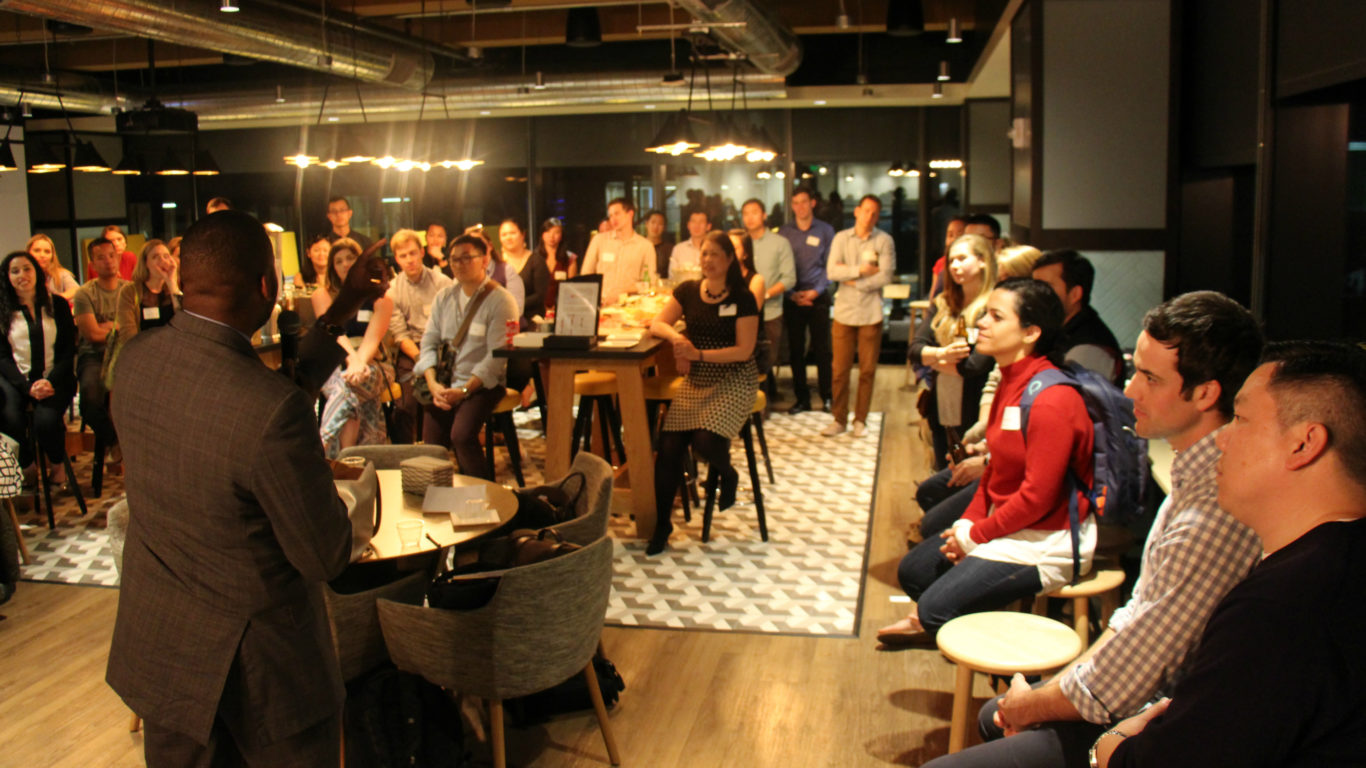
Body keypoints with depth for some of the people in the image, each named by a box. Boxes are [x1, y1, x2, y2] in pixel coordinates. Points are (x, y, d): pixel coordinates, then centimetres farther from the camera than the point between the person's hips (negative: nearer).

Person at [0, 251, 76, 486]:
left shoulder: (57, 305, 8)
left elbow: (68, 351, 5)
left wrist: (50, 381, -11)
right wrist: (28, 387, -14)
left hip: (54, 378, 0)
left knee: (46, 420, -29)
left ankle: (57, 465, 3)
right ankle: (26, 467, 1)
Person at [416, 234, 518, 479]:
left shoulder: (500, 301, -6)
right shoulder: (444, 296, 13)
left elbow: (497, 357, -12)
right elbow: (429, 342, 9)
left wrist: (464, 390, -19)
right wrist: (433, 383, -7)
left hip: (482, 385, -5)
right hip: (446, 383, 5)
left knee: (462, 436, -27)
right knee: (432, 442, -13)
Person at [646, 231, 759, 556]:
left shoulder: (742, 299, -8)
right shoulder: (688, 291, 6)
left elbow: (744, 350, -13)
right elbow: (657, 324, 5)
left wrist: (699, 353, -21)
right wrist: (677, 337, -18)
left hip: (733, 381, -4)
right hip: (695, 381, 4)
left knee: (706, 440, -26)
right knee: (668, 446, -13)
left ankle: (728, 475, 12)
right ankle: (661, 524, 0)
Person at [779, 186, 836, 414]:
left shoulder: (825, 231, 3)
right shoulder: (784, 233, 6)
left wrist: (816, 291, -11)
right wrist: (792, 293, -8)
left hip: (818, 298, -1)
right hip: (792, 299, 2)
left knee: (821, 348, -1)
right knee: (795, 350, 4)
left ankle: (827, 397, 8)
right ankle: (802, 398, 12)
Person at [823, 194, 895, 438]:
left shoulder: (884, 241, 2)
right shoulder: (841, 238, 5)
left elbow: (885, 276, -10)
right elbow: (832, 272, -8)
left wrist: (852, 280, -8)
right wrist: (863, 270, -13)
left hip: (871, 314, -1)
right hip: (843, 312, 1)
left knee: (867, 370, 5)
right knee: (839, 369, 2)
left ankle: (860, 420, 16)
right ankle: (839, 419, 13)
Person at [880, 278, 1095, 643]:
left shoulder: (1051, 400, -26)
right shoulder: (1011, 381, 6)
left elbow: (1037, 497, -25)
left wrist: (974, 536, -15)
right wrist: (966, 524, 1)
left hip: (1046, 541, -10)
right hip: (1005, 523, 10)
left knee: (937, 606, -16)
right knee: (912, 571, 11)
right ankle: (930, 622, 34)